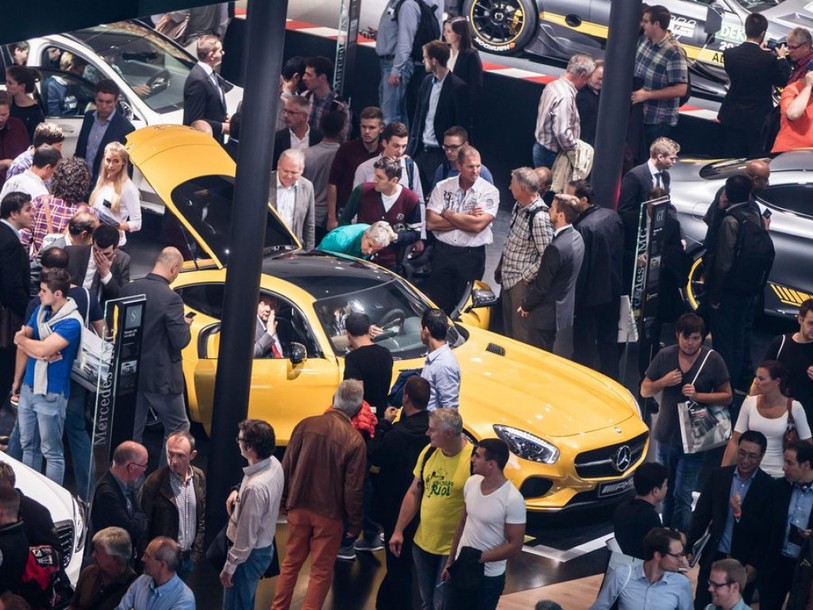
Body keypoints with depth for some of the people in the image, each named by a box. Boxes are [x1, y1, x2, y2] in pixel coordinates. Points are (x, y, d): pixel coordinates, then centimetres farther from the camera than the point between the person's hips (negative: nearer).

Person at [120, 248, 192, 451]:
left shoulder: (129, 289, -2)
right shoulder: (170, 299, -21)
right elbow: (180, 341, -20)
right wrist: (185, 325, 1)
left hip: (132, 373, 6)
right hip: (161, 377, -6)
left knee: (132, 431, 13)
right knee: (178, 429, 8)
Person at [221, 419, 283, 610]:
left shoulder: (255, 487, -36)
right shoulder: (274, 464, -9)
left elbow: (246, 535, -27)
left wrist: (230, 567, -16)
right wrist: (238, 493, -2)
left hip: (250, 554, -9)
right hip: (264, 546, 9)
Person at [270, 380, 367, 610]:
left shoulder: (306, 425, -8)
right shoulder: (354, 441, -17)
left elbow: (286, 466, -1)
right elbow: (354, 489, -13)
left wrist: (285, 498, 14)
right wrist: (355, 524, 0)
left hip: (299, 507, 4)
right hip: (329, 514, -3)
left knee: (291, 563, 19)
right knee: (321, 571, 10)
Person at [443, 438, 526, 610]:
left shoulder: (512, 499, -22)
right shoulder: (471, 483, -3)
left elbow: (515, 545, -17)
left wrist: (480, 557, -21)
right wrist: (450, 561, 13)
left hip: (489, 577, -6)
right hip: (462, 569, 6)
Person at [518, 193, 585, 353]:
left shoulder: (557, 247, -28)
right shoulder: (576, 237, 2)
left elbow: (542, 285, -21)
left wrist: (525, 306, -5)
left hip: (548, 313, -9)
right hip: (564, 308, 9)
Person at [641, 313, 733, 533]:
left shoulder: (713, 360, -8)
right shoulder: (665, 356, -1)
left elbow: (727, 396, -4)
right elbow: (645, 390, 5)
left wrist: (698, 395, -19)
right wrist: (664, 382, -14)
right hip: (666, 437, 4)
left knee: (682, 496, -8)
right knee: (667, 494, 16)